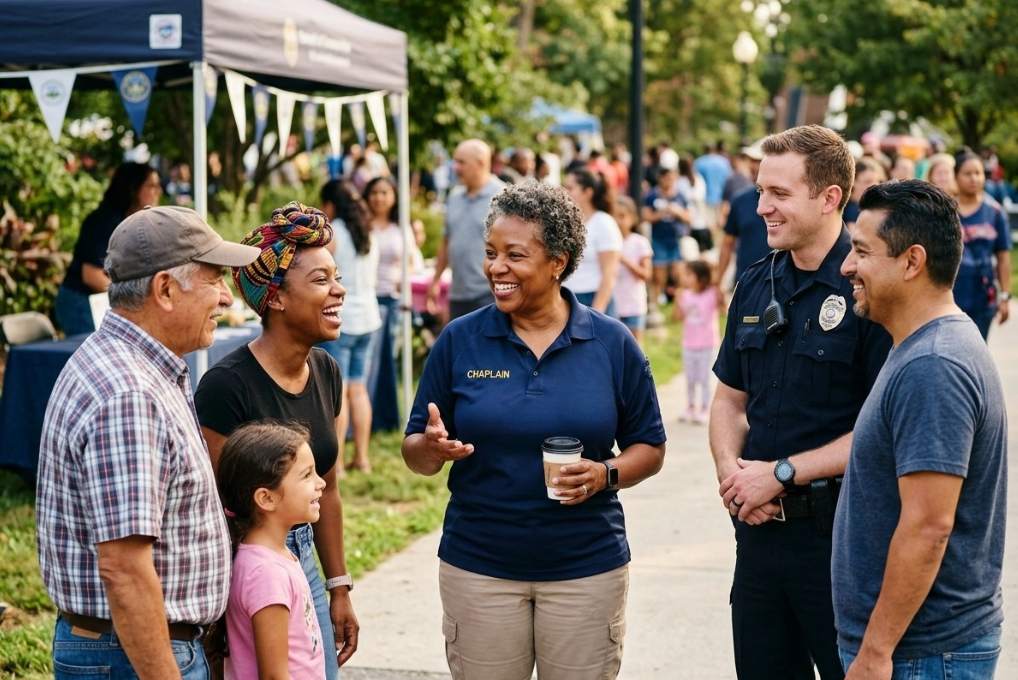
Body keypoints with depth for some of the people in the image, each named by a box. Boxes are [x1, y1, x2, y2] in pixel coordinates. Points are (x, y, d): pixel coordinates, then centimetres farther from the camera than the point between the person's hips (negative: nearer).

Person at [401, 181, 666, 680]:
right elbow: (414, 453, 4)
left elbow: (649, 448, 5)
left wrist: (605, 474, -15)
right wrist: (434, 448, -19)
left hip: (587, 568, 0)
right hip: (478, 566, 0)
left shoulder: (613, 344, -1)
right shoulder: (459, 341, 0)